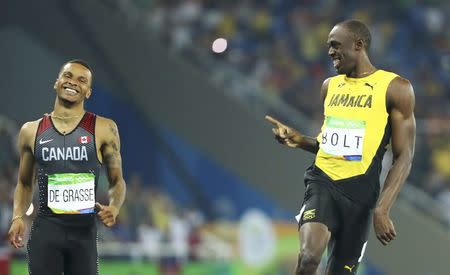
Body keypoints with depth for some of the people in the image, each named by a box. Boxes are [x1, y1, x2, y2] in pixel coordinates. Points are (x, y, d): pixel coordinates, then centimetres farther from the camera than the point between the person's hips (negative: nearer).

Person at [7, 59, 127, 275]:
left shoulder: (103, 129, 3)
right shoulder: (31, 131, 8)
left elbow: (116, 180, 7)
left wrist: (114, 208, -14)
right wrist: (18, 217, -1)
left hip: (84, 231, -1)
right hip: (45, 229, 1)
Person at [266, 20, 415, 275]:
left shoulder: (395, 88, -4)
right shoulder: (330, 86, 13)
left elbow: (404, 156, -7)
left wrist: (382, 210, -16)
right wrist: (301, 141, 3)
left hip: (359, 190, -3)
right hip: (323, 181, 3)